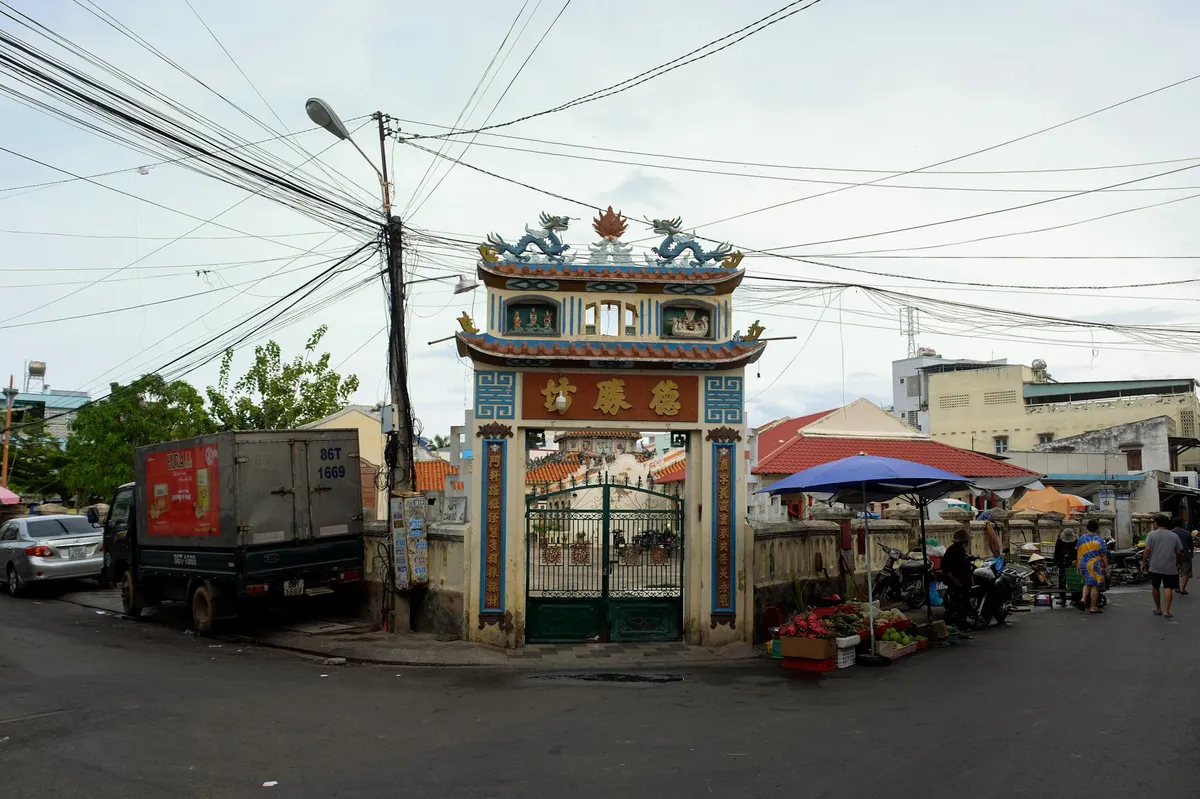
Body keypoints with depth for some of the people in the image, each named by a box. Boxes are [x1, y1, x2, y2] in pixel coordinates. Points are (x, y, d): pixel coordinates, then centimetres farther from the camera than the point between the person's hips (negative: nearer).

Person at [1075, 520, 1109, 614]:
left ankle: (1083, 599, 0)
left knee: (1087, 583, 21)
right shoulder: (1099, 540, -8)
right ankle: (1093, 608, 5)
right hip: (1095, 566, -5)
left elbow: (1078, 554, 10)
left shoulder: (1081, 539, 5)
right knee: (1095, 585, 2)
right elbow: (1103, 556, -7)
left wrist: (1078, 565, 19)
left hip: (1083, 565, 5)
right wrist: (1106, 568, -1)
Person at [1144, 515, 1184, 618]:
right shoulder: (1174, 536, 5)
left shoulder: (1152, 534, -2)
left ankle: (1158, 609, 22)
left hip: (1155, 567, -1)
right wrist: (1178, 563, 18)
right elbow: (1179, 552, 5)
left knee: (1155, 587, 13)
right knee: (1168, 588, 1)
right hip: (1170, 567, 1)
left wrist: (1144, 561, -1)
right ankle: (1167, 611, -8)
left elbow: (1148, 550, -11)